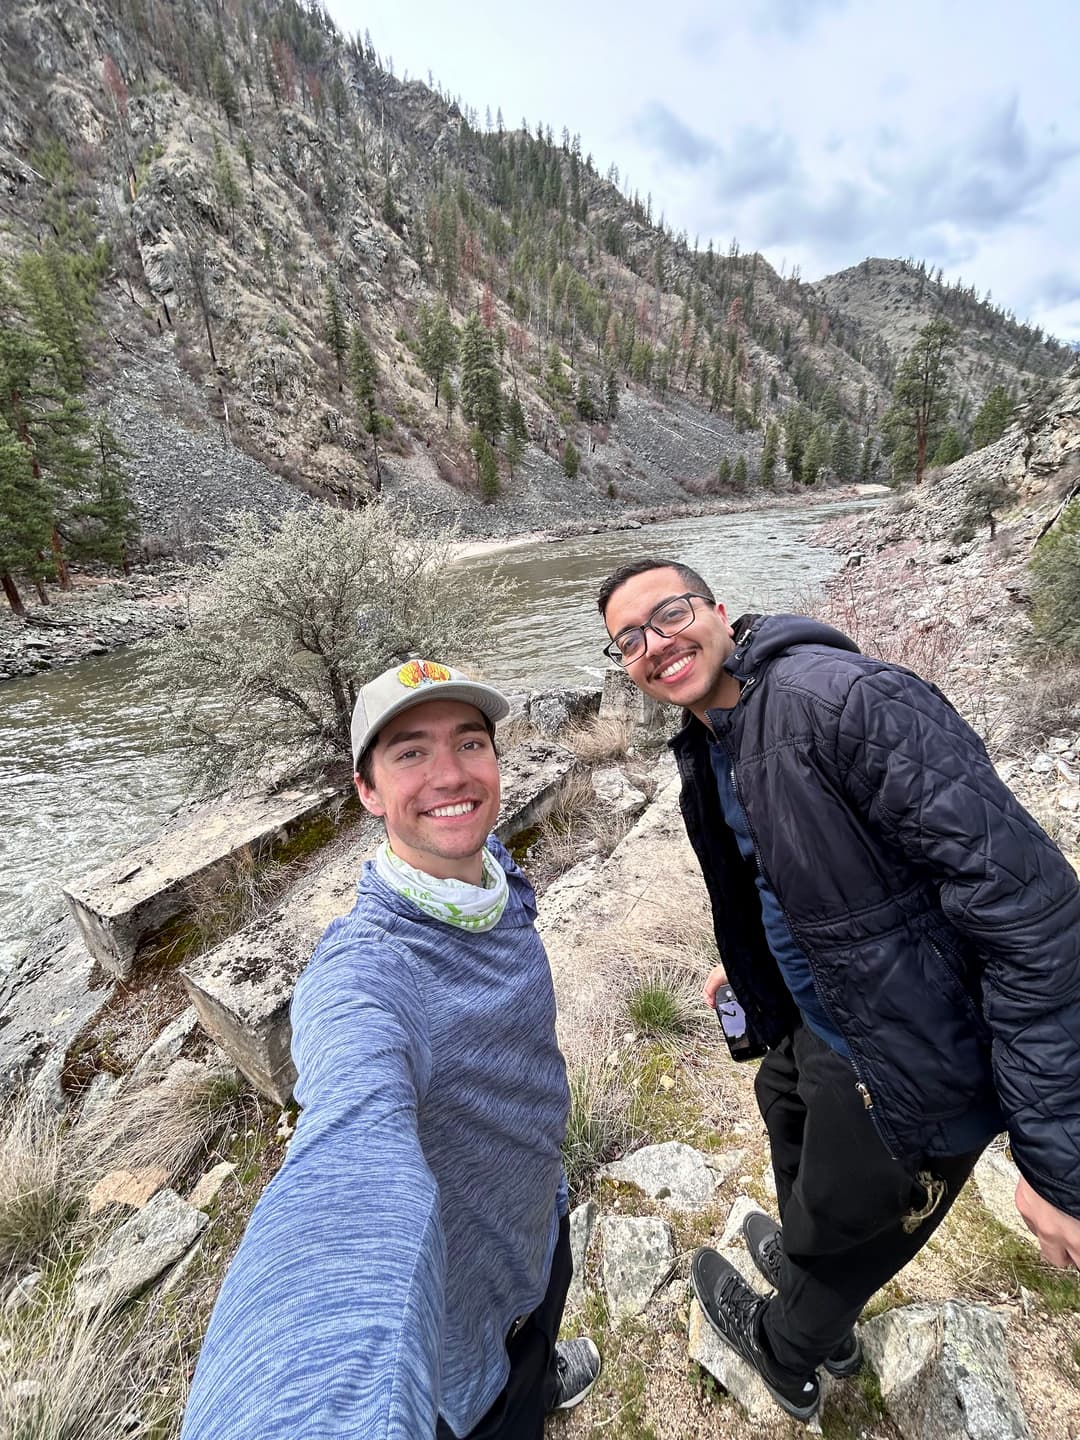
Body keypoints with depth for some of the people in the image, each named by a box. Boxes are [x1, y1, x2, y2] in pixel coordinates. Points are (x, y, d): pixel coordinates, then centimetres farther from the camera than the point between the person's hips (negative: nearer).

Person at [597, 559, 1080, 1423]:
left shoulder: (845, 698, -31)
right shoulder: (705, 749, -1)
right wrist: (743, 965, 23)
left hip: (910, 1065, -8)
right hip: (815, 1020, 9)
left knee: (840, 1233, 19)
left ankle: (786, 1355, 55)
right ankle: (809, 1275, 68)